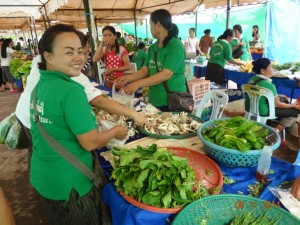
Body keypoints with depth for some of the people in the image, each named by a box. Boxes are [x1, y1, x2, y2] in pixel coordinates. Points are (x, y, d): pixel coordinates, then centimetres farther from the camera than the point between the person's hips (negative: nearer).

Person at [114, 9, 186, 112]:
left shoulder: (175, 46, -14)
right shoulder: (152, 48, 9)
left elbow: (166, 74, -22)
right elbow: (145, 70, 8)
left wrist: (138, 83, -25)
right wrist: (128, 78, -9)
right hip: (154, 100, 7)